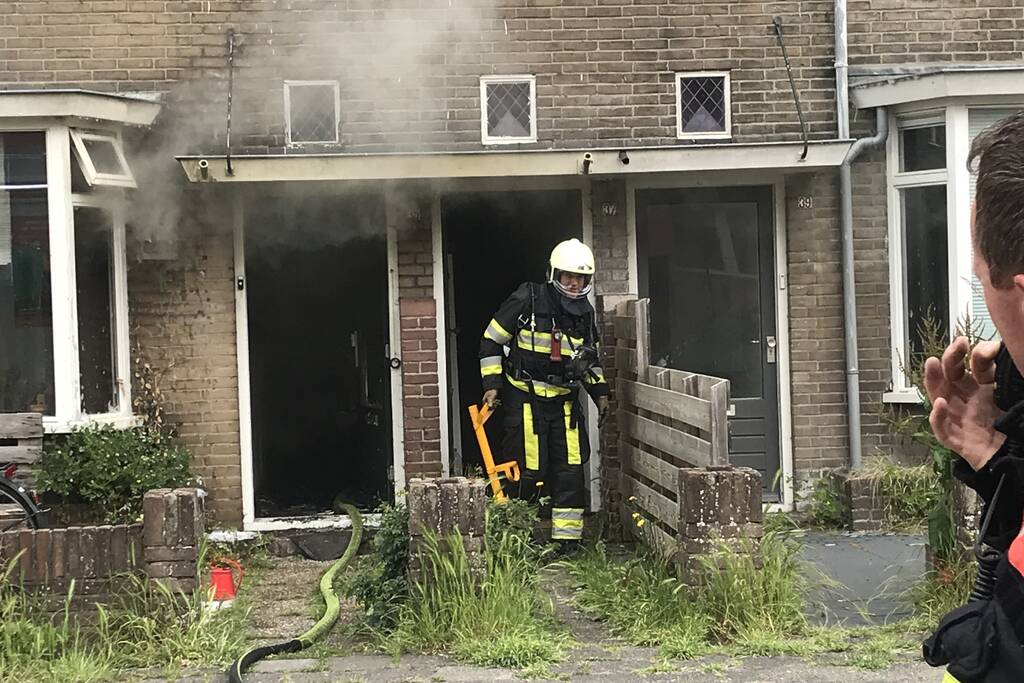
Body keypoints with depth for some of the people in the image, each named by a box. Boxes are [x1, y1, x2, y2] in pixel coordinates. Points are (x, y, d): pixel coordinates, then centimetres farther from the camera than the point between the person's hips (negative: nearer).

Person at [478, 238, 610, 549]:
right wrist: (492, 384, -8)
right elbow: (491, 341, -3)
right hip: (525, 399, -5)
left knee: (570, 470, 1)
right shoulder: (527, 300, -10)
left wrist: (599, 391, 16)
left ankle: (568, 540, 9)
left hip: (565, 401, 5)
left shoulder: (585, 313, 8)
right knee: (528, 473, -7)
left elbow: (590, 357, 25)